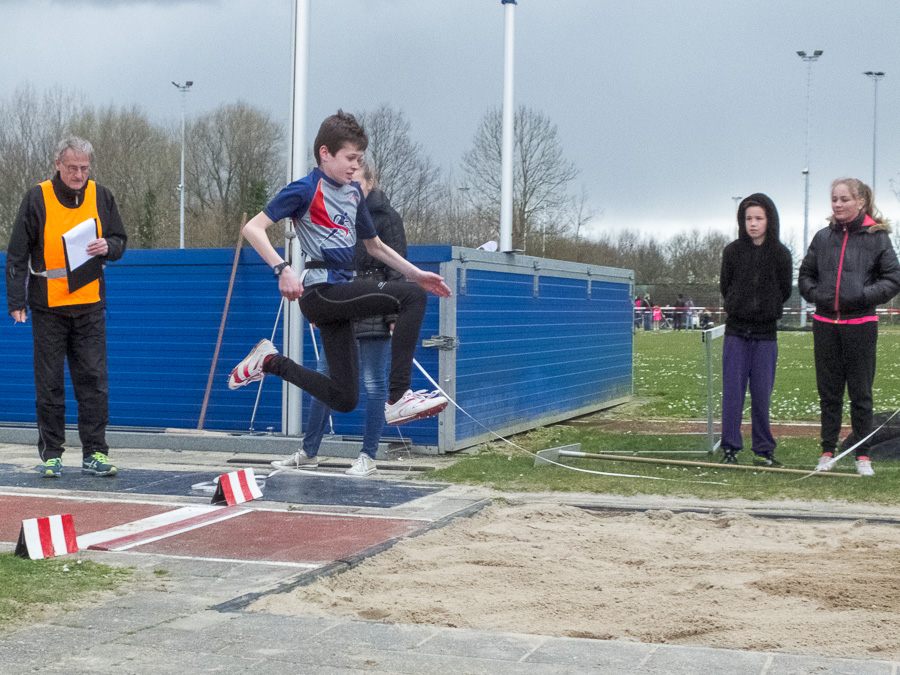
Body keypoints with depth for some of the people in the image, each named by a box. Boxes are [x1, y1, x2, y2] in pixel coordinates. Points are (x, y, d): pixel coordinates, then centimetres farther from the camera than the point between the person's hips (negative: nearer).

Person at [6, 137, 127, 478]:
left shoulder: (100, 197, 5)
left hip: (90, 306, 2)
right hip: (48, 307, -2)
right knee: (49, 383, 3)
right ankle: (51, 454, 12)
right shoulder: (38, 198, -4)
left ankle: (94, 454, 6)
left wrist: (107, 247, -10)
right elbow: (17, 254, -2)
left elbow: (120, 241, 14)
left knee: (94, 380, 1)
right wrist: (16, 301, -8)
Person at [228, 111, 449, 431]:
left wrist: (418, 274, 20)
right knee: (411, 297, -22)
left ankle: (271, 362, 27)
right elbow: (252, 228, -13)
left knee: (344, 399, 10)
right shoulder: (306, 189, -7)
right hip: (320, 292, -8)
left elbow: (374, 246, 28)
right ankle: (398, 398, -24)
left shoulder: (354, 192, 17)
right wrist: (283, 269, -26)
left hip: (340, 291, 8)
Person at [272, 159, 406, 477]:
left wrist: (395, 317, -14)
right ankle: (309, 453, 16)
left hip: (373, 314, -6)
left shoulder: (386, 217, -5)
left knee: (373, 384, 0)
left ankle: (368, 457, 8)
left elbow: (396, 271, -8)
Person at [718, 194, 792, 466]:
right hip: (736, 333, 0)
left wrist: (767, 310, 6)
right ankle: (730, 448, 4)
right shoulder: (732, 251, 0)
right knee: (732, 392, -2)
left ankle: (763, 450, 11)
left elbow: (785, 292, 8)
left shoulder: (780, 254, 0)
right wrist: (738, 309, 7)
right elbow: (725, 287, 9)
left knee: (762, 394, 2)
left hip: (765, 334, 0)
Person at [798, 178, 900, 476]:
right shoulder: (823, 237, 8)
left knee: (861, 393, 3)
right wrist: (814, 294, -2)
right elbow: (805, 274, 18)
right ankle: (828, 452, 17)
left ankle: (863, 456, 11)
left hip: (860, 325, -3)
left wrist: (863, 295, -13)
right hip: (825, 323, 3)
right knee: (828, 392, 9)